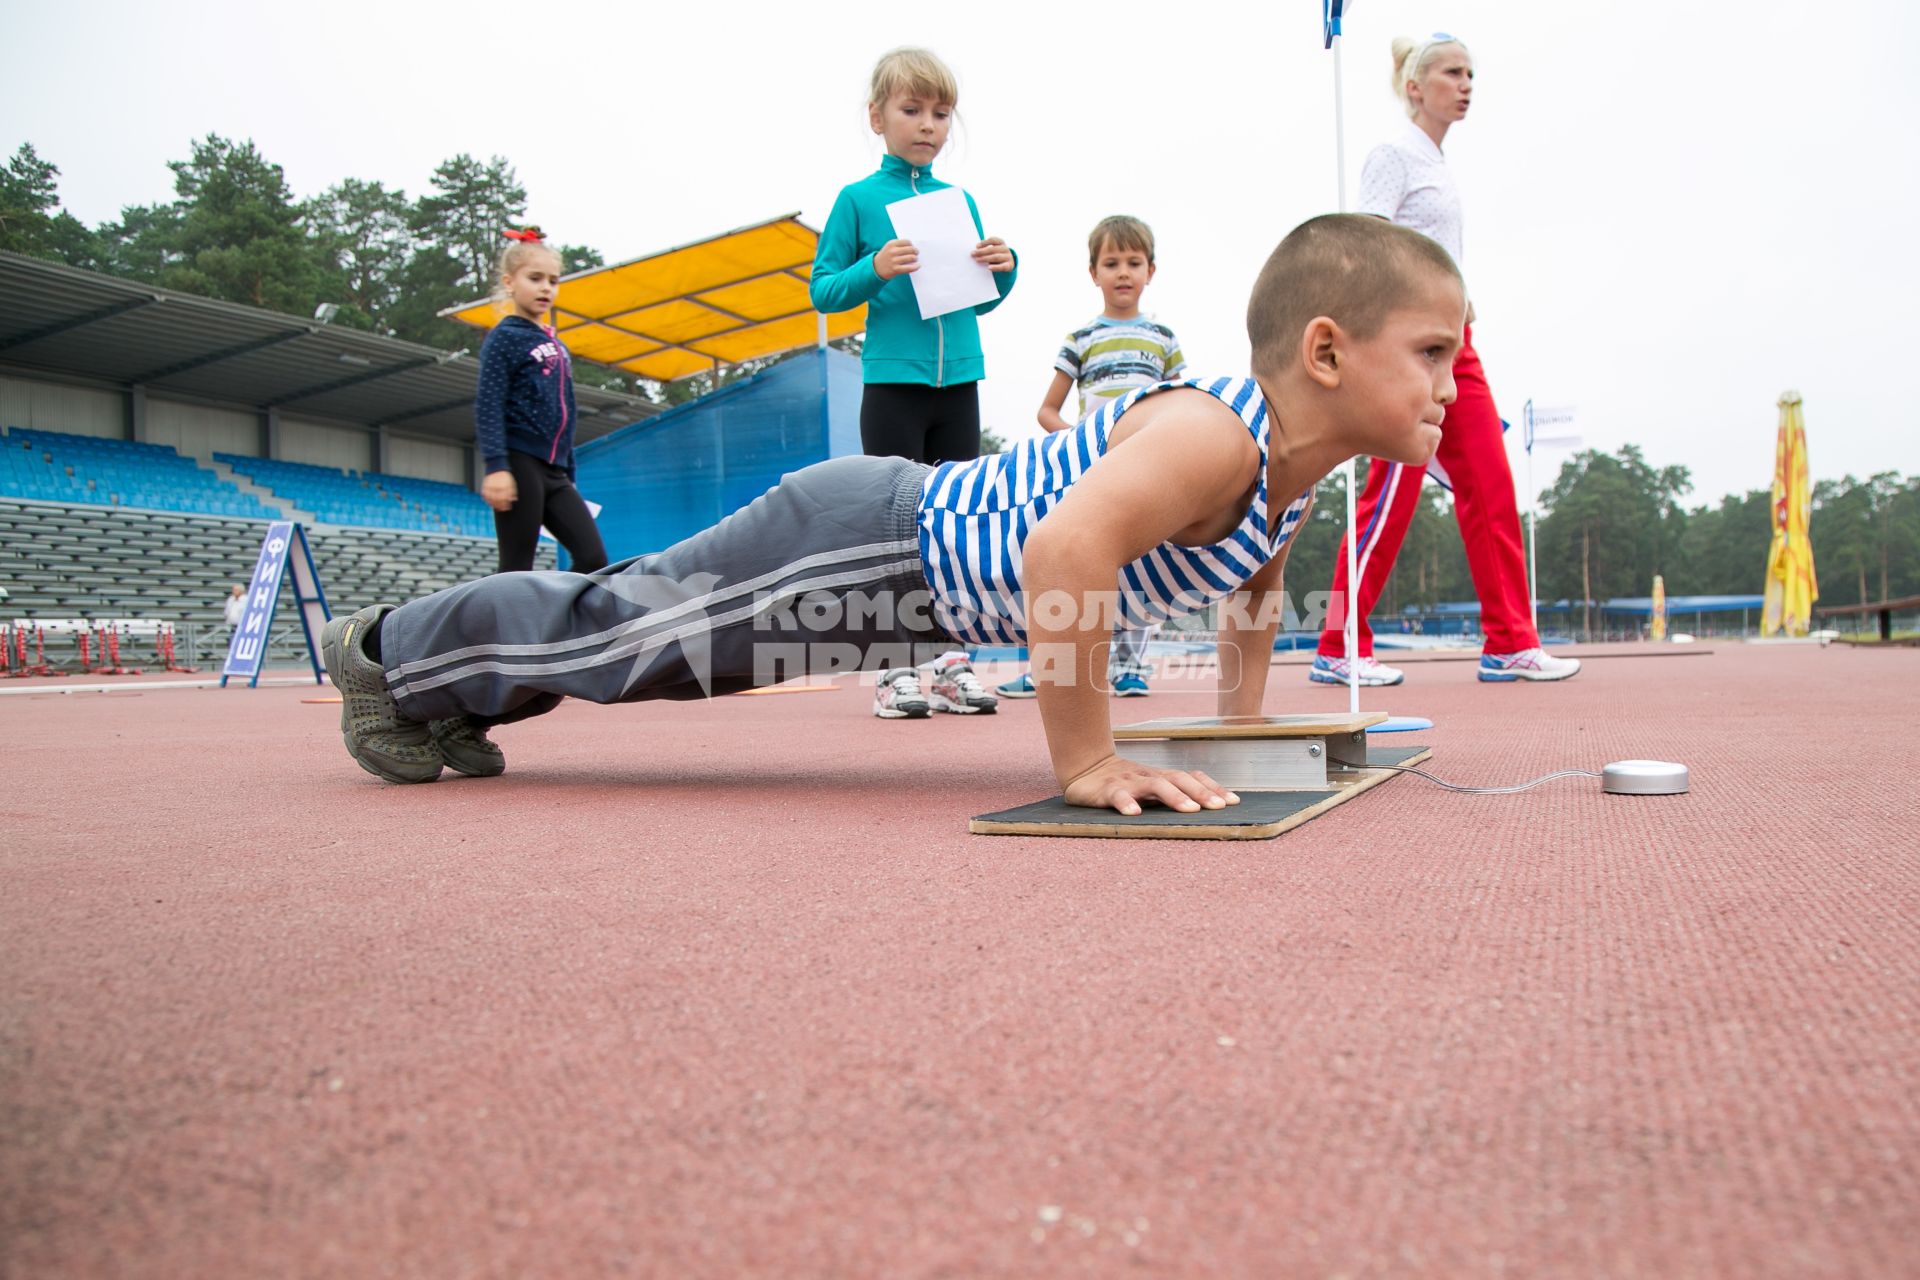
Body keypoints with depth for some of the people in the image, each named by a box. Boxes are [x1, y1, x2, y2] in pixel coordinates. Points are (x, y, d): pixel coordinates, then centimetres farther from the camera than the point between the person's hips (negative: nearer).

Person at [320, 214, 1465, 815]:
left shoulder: (1297, 473, 2)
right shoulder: (1211, 435, -30)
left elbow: (1257, 575, 23)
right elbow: (1065, 548, -44)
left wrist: (1243, 716, 18)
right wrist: (1086, 759, -37)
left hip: (922, 551, 9)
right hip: (870, 541, -9)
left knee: (657, 624, 20)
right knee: (629, 620, 7)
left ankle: (446, 693, 40)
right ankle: (392, 653, 30)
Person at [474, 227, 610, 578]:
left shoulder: (557, 346, 18)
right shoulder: (504, 338, -2)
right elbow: (488, 407, -11)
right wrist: (495, 466, -22)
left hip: (554, 471, 7)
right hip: (518, 465, -7)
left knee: (593, 559, -3)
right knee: (517, 569, -5)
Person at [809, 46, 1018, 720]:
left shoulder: (961, 201, 13)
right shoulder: (858, 198, 2)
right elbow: (822, 289, 0)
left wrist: (1004, 269, -3)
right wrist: (874, 270, -17)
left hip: (959, 381, 4)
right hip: (892, 381, -4)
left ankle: (953, 660, 13)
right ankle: (892, 667, 6)